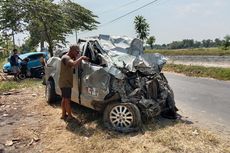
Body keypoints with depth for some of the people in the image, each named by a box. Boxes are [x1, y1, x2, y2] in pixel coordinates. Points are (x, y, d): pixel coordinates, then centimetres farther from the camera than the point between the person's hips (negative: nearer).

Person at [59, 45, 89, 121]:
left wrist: (77, 58, -4)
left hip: (65, 83, 10)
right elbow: (74, 64, -39)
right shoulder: (66, 58, -20)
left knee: (64, 99, 15)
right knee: (67, 100, -3)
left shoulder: (68, 57, 14)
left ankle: (63, 115, 25)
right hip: (66, 83, -10)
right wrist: (81, 58, -27)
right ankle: (70, 116, 5)